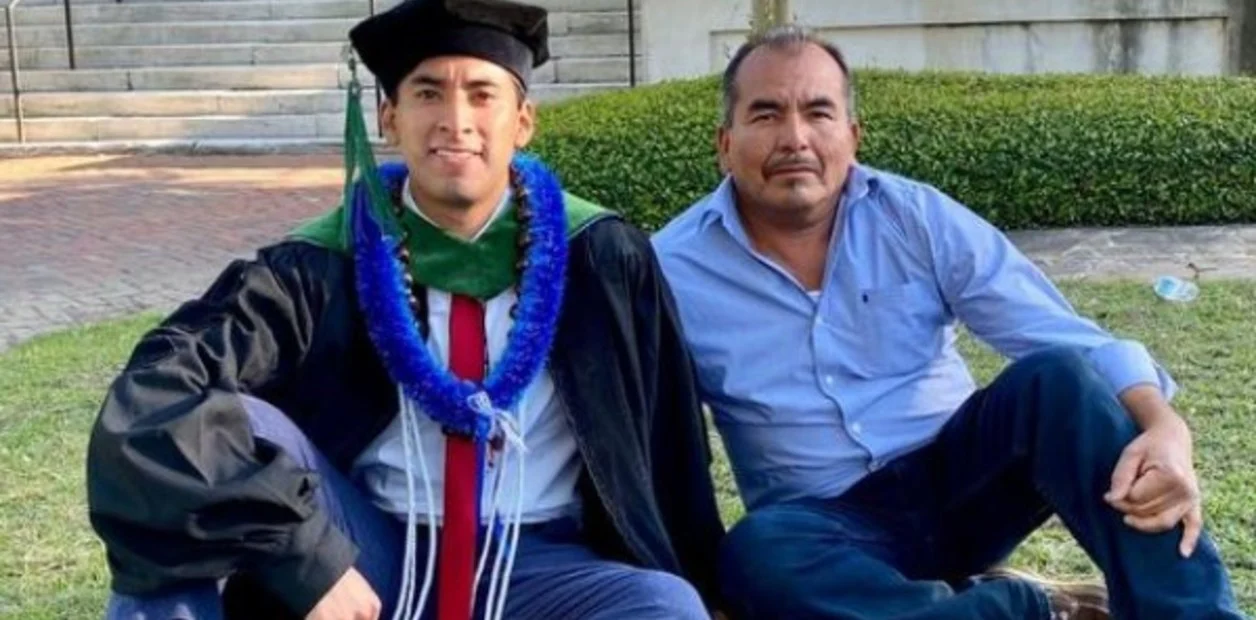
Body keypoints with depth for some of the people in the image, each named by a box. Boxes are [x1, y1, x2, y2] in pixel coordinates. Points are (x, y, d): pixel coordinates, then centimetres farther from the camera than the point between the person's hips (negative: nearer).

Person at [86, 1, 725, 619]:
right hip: (371, 556, 0)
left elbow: (672, 447, 5)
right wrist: (308, 559, -29)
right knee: (222, 428, -23)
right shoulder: (323, 266, -7)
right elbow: (152, 402, -21)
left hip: (539, 566, 0)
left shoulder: (602, 258, -4)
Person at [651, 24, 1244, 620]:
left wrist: (1165, 428, -29)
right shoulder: (672, 272, -7)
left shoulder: (917, 217, -5)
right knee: (755, 555, -35)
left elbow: (1071, 342, -9)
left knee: (1057, 378, -26)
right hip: (830, 526, -1)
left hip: (958, 478, 1)